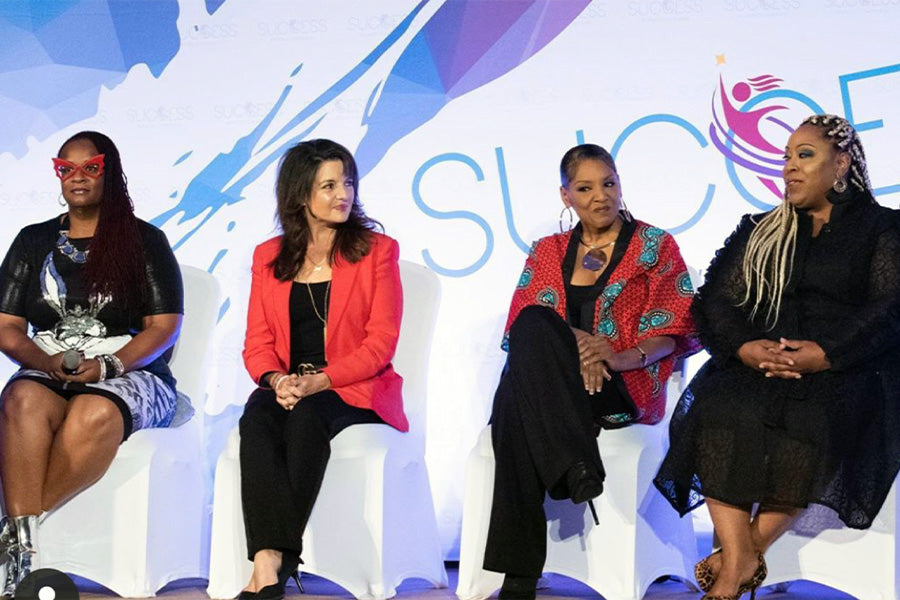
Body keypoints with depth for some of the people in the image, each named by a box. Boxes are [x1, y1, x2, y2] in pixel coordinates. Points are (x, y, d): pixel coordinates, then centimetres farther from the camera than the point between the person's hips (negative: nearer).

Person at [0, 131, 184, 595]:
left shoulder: (145, 240, 8)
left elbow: (164, 326, 1)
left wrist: (106, 366, -15)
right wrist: (47, 362, -11)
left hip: (131, 375, -2)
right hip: (47, 373, 2)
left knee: (95, 413, -38)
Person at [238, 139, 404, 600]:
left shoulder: (377, 250, 5)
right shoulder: (268, 257, 14)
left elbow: (380, 342, -4)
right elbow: (257, 342, 10)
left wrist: (319, 380, -18)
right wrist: (277, 379, -14)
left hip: (353, 392, -2)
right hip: (287, 390, 3)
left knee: (306, 415, -35)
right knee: (256, 419, -32)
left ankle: (274, 561, -34)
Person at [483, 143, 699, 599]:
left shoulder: (656, 247, 11)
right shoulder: (547, 252, 20)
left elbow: (675, 329, 3)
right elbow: (520, 325, 9)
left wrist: (620, 356, -18)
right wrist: (572, 345, -13)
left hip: (627, 388, -3)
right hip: (549, 385, 3)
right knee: (511, 400, -37)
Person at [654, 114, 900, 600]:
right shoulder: (760, 233, 22)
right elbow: (716, 299, 10)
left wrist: (825, 354, -18)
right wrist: (745, 347, -12)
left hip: (844, 366, -2)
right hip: (759, 361, 3)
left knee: (813, 416, -35)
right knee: (721, 407, -29)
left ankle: (750, 551, -29)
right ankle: (739, 560, -32)